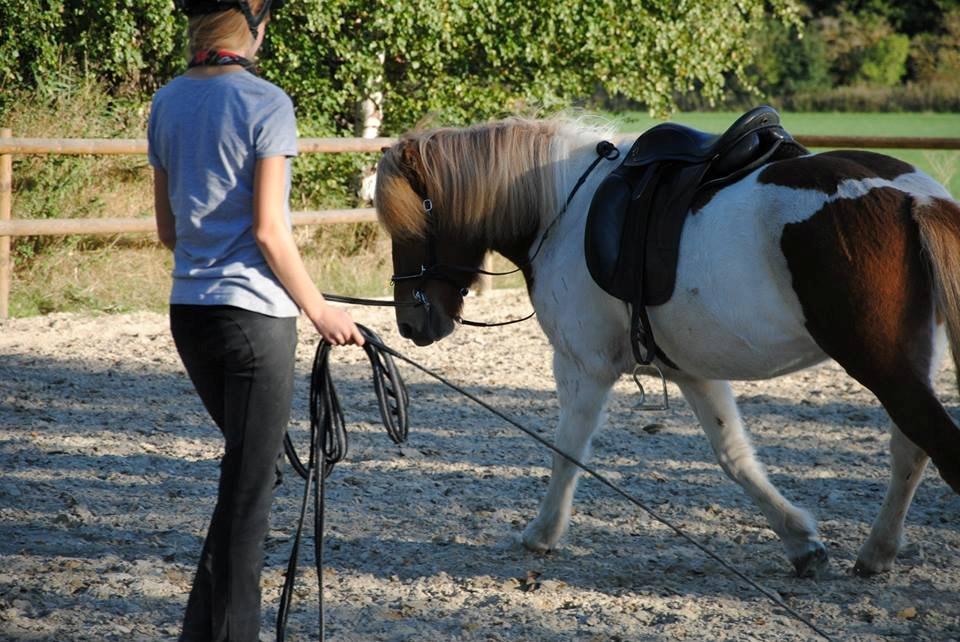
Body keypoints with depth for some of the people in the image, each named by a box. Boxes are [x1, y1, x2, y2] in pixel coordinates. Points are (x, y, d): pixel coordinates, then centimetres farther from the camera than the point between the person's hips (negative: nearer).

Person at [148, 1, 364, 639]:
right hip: (254, 314, -7)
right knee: (248, 490, 1)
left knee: (252, 465, 23)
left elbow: (168, 227, 12)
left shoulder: (168, 103, 7)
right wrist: (319, 310, -5)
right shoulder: (266, 104, -13)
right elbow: (270, 232, -15)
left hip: (189, 314, 7)